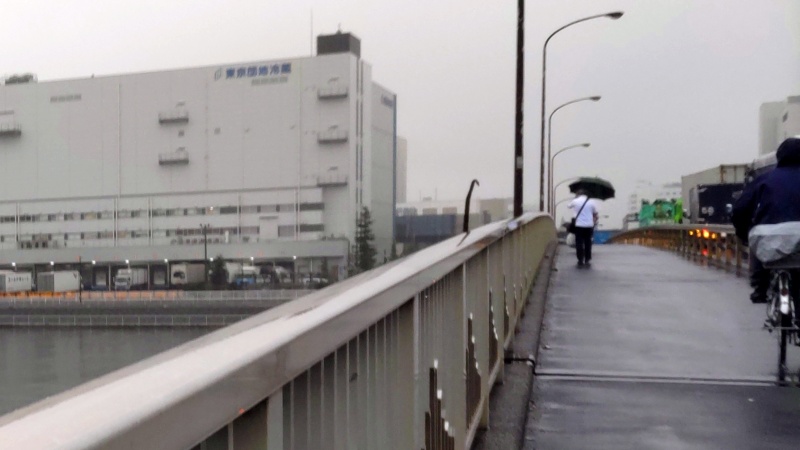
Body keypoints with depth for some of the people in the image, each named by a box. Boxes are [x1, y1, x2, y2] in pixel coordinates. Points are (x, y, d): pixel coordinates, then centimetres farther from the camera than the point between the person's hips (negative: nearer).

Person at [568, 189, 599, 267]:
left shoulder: (575, 201, -1)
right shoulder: (591, 202, 3)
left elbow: (569, 206, 21)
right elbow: (595, 215, 5)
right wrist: (594, 222, 19)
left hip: (579, 225, -2)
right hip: (589, 225, 2)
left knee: (579, 243, 2)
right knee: (588, 243, 11)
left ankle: (580, 261, 1)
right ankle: (587, 260, 14)